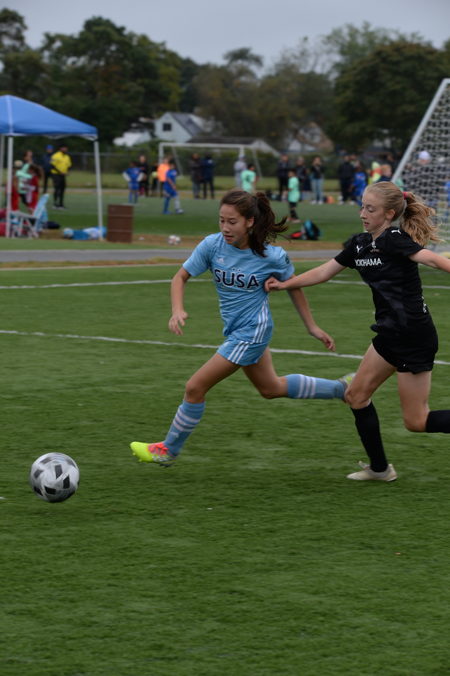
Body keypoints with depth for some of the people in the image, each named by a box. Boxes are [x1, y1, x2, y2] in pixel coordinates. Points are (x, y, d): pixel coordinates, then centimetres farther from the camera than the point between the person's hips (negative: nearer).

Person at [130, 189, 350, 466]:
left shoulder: (272, 256, -20)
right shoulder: (213, 245, -12)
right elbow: (181, 277, -5)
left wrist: (313, 328, 5)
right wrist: (178, 310, -24)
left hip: (251, 332, -6)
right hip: (235, 329, 6)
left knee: (195, 388, -7)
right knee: (271, 388, 26)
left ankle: (169, 450, 12)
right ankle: (341, 388, 41)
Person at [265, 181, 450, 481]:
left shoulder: (393, 240, -16)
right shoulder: (360, 244, 9)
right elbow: (324, 272, 17)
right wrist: (285, 284, 10)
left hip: (414, 336, -9)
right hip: (391, 334, 9)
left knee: (416, 421, -5)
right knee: (357, 395, 15)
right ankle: (379, 468, 26)